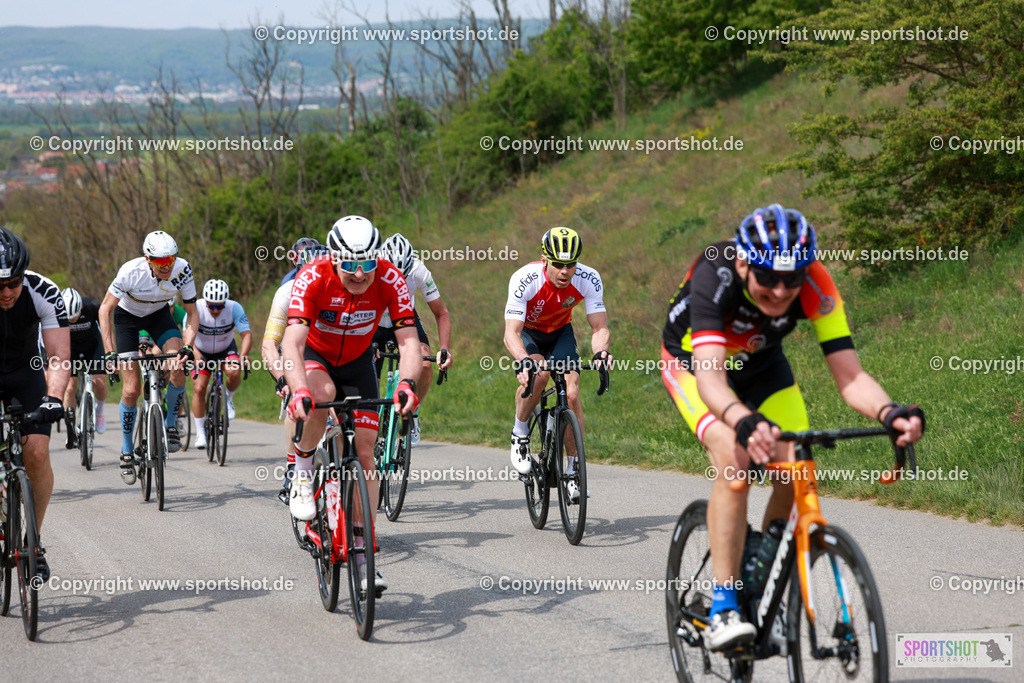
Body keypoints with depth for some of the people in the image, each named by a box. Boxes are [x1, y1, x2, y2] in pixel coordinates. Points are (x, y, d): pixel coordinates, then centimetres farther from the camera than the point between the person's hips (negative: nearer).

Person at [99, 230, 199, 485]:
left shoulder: (182, 270, -27)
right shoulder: (131, 272, -34)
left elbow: (192, 313, -16)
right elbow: (105, 309, -23)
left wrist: (187, 347, -31)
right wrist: (110, 352, -31)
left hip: (159, 314, 2)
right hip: (127, 317, -2)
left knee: (178, 366, -24)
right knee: (132, 389, -9)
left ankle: (171, 424, -1)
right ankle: (127, 452, 7)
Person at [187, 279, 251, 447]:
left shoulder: (234, 308, -26)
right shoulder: (196, 308, -28)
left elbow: (246, 334, -31)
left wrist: (244, 355, -50)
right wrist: (196, 355, -54)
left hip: (226, 349, 0)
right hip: (202, 353, 0)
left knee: (234, 373, -30)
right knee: (199, 388, -13)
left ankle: (228, 399, 3)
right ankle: (200, 432, 0)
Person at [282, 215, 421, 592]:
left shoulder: (390, 281, -27)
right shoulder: (313, 278, -32)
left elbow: (408, 340, -32)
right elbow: (292, 341, -40)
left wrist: (407, 383, -51)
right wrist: (299, 390, -57)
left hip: (357, 362, 2)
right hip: (314, 354, -2)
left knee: (365, 454, -7)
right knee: (322, 393, -38)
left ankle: (361, 550, 0)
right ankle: (302, 468, -13)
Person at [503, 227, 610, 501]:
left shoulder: (589, 280, -27)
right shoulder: (524, 280, -35)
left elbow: (599, 327, -26)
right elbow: (511, 334, -38)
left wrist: (601, 352, -48)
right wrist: (523, 360, -57)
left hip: (560, 333, 2)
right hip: (527, 332, -2)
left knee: (571, 393, -17)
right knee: (538, 374, -33)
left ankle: (574, 468, -2)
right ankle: (520, 433, -8)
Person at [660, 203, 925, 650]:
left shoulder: (814, 286, -30)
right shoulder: (714, 277, -39)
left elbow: (849, 375, -33)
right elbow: (710, 377, -50)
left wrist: (888, 413, -54)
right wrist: (745, 422, -70)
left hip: (760, 363, 4)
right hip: (691, 361, -4)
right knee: (734, 461, -29)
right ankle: (722, 610, -25)